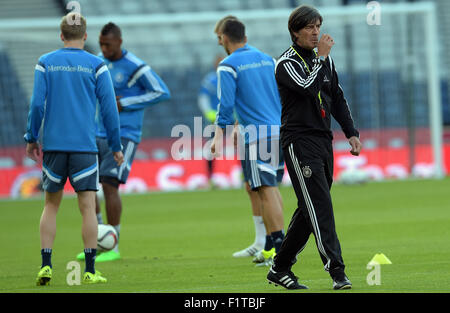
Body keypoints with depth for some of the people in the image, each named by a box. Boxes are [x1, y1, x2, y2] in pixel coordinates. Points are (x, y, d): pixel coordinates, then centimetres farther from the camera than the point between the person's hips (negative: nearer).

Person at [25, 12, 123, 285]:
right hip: (85, 146, -2)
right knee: (88, 206, 0)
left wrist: (32, 138, 10)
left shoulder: (45, 63, 3)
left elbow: (37, 103, -1)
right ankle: (90, 271, -3)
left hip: (53, 144, 2)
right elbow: (109, 108, 0)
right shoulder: (96, 65, 0)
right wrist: (116, 147, 7)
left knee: (51, 204, 12)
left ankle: (45, 265, 3)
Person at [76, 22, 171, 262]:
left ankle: (113, 247, -5)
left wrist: (125, 103, -13)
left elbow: (163, 93, -10)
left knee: (109, 184, -14)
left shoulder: (135, 67, -12)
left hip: (124, 136, -7)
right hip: (99, 134, 7)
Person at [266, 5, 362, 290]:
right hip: (299, 141, -8)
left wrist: (352, 133, 14)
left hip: (323, 141, 8)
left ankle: (280, 269, 18)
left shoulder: (325, 60, 16)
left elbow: (337, 99, 21)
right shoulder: (287, 63, -7)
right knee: (319, 206, -15)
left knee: (310, 210, 9)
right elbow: (308, 88, -25)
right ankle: (336, 271, -20)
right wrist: (321, 58, -16)